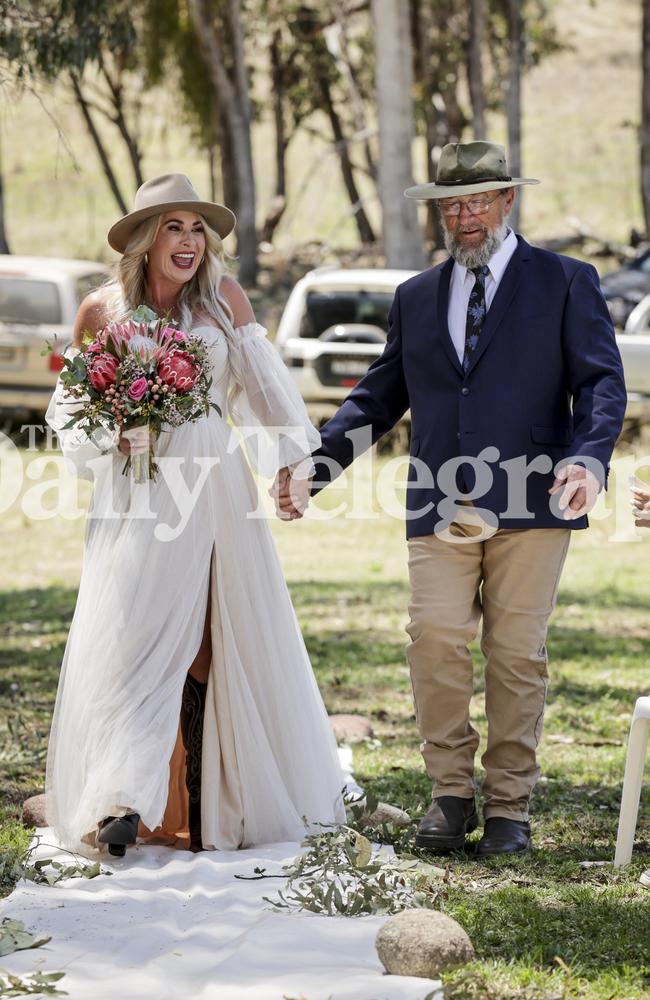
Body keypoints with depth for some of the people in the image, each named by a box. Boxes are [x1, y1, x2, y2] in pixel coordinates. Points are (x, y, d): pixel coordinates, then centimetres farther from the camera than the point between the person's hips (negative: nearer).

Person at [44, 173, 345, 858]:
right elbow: (68, 405, 11)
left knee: (214, 642, 2)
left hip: (211, 492, 1)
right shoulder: (102, 310, 2)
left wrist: (295, 455, 14)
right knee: (131, 642, -8)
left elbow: (259, 383, 13)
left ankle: (210, 803, 10)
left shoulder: (223, 297, 4)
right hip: (136, 496, -1)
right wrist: (108, 438, -7)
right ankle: (121, 804, -13)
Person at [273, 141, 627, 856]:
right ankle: (452, 792, 2)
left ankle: (508, 807, 9)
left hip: (530, 503, -3)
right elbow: (380, 396, 21)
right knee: (434, 638, -11)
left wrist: (589, 458, -19)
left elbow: (601, 381, 0)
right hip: (440, 504, 3)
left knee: (517, 653, 0)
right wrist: (314, 464, 10)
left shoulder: (566, 283, 7)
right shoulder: (415, 298, 19)